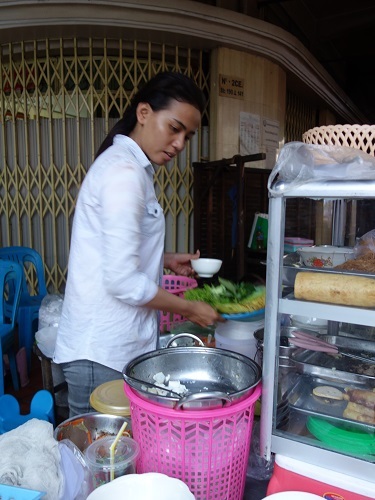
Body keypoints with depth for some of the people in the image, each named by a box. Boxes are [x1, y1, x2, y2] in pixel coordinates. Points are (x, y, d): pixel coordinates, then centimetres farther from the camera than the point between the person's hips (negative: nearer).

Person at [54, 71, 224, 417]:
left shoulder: (129, 165, 12)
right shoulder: (124, 171, -18)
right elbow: (123, 280, -24)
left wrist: (166, 260, 9)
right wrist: (189, 309, -11)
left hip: (119, 345, 9)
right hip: (102, 354, -9)